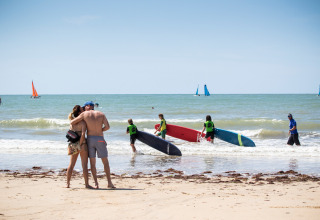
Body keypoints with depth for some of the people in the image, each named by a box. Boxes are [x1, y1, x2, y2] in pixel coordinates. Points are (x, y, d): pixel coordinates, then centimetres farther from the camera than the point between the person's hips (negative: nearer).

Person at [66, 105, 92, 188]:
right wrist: (80, 145, -16)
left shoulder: (72, 121, 6)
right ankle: (87, 184, -1)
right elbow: (83, 134, -20)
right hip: (82, 144, -6)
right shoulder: (83, 122, -12)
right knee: (84, 165, -2)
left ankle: (67, 183, 12)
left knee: (71, 164, 11)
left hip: (73, 144, 6)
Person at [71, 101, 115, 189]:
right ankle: (109, 182, 4)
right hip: (100, 139, 0)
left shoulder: (85, 114, 2)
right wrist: (100, 131, 11)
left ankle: (96, 183, 0)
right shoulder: (101, 114, 6)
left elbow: (72, 122, 2)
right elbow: (107, 126, -6)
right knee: (105, 162, 8)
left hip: (90, 139, 0)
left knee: (92, 163, 6)